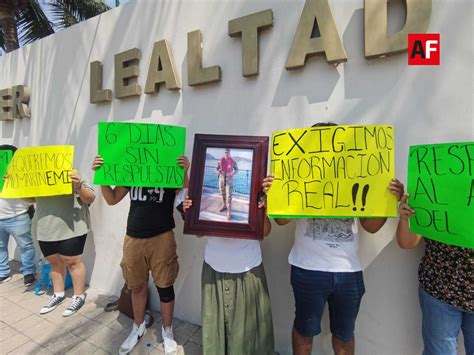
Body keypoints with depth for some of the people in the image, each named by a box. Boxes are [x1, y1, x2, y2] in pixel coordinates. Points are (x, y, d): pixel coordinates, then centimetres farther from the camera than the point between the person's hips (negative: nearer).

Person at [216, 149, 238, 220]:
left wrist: (233, 173, -20)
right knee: (223, 193, 18)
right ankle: (224, 205, 40)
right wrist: (218, 171, -16)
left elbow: (237, 169, 1)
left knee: (229, 195, -9)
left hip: (229, 179, -4)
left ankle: (229, 212, -9)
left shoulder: (233, 161, -8)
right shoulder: (220, 161, -1)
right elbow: (217, 168, 8)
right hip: (222, 178, 4)